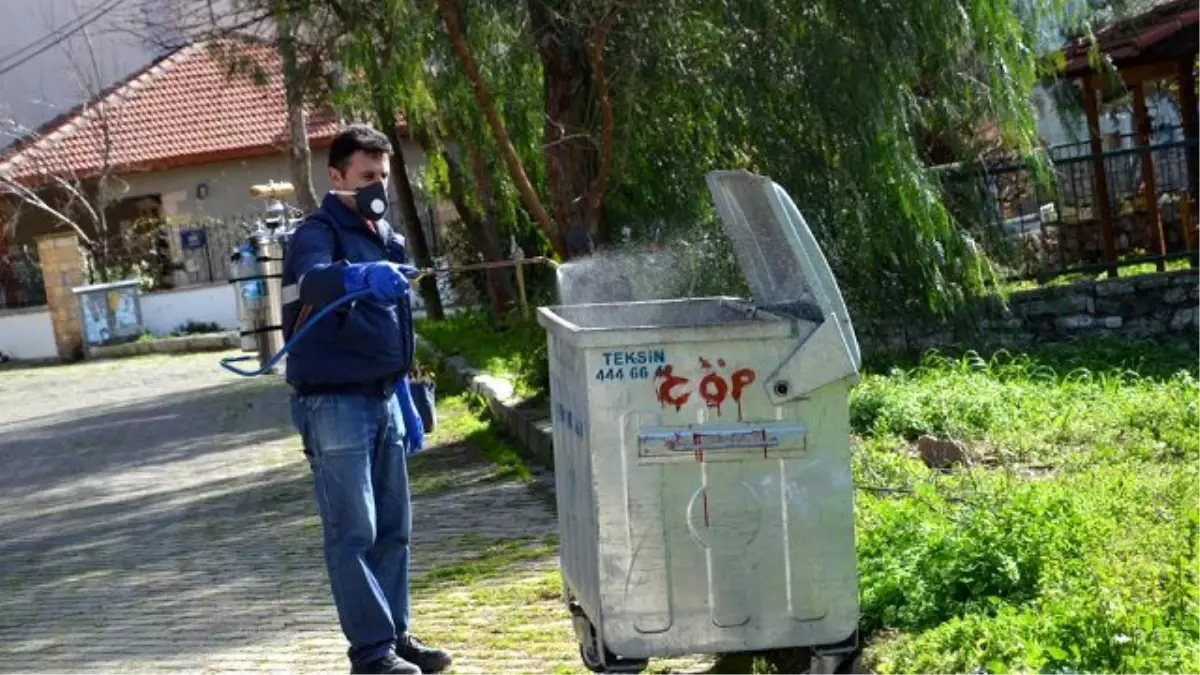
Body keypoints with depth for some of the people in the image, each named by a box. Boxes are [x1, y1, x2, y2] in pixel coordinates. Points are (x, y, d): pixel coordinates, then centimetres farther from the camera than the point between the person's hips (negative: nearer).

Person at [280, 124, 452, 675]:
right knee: (353, 533, -4)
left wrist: (405, 402, 20)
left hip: (382, 401, 8)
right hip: (335, 406, -8)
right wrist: (361, 275, -54)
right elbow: (314, 279, -34)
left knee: (393, 529, 11)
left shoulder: (385, 239, 16)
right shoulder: (318, 233, -9)